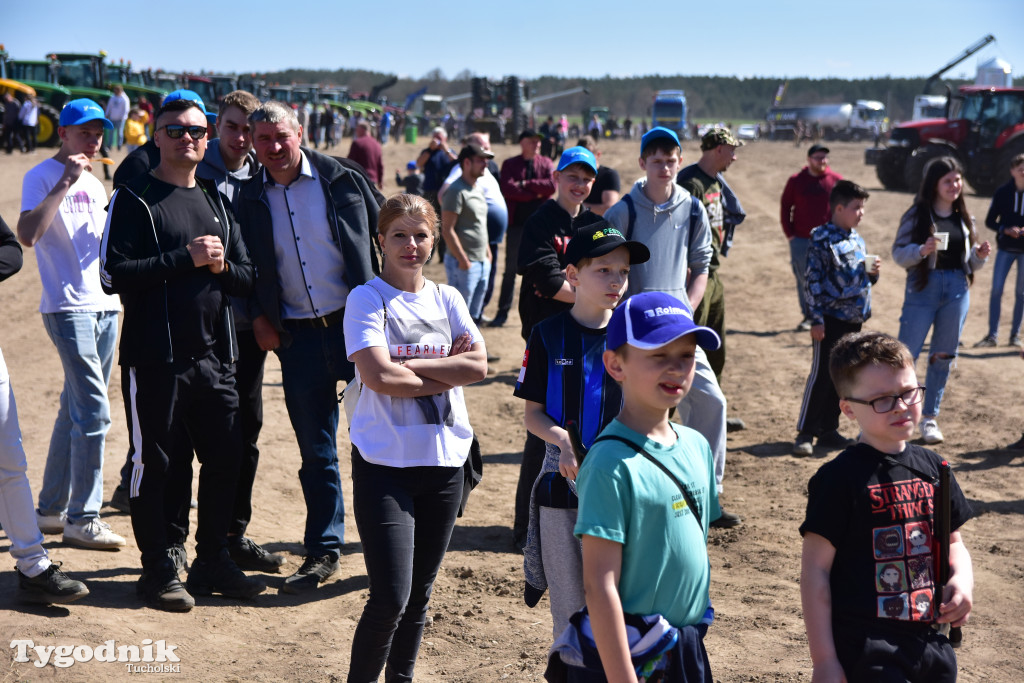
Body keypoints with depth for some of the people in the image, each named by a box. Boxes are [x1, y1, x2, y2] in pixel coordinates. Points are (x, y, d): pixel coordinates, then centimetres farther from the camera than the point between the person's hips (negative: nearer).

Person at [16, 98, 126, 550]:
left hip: (106, 307, 8)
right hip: (68, 306, -8)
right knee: (94, 413, -13)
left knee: (75, 411, 12)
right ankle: (81, 518, -5)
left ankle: (51, 509, 23)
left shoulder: (94, 183, 18)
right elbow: (27, 235, -22)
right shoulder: (42, 177, -6)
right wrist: (65, 183, -22)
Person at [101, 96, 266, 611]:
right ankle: (160, 569, 16)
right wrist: (185, 259, -17)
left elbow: (247, 278, 15)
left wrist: (221, 266, -7)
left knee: (225, 458, 9)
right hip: (155, 357, -6)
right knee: (158, 463, 2)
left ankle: (213, 563, 23)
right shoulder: (134, 198, -2)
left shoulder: (215, 200, 16)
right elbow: (114, 273, -14)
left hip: (214, 356, 6)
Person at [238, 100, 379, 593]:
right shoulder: (250, 200, 6)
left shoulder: (343, 181, 0)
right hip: (297, 336, 2)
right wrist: (258, 317, 1)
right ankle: (323, 551, 19)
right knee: (316, 450, 8)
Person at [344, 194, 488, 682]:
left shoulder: (447, 299, 10)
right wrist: (444, 375, -6)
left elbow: (478, 366, -4)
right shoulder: (367, 299, -3)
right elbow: (378, 376, -16)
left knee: (419, 594, 13)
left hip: (444, 459, 5)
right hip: (385, 461, -4)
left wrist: (408, 365, -11)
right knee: (390, 598, -10)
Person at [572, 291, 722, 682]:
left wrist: (695, 639, 17)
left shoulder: (697, 446, 4)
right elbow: (599, 585, -19)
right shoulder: (612, 463, -18)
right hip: (630, 651, -6)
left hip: (692, 648, 7)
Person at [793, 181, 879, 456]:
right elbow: (813, 280, -13)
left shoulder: (857, 239, 13)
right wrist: (816, 319, -16)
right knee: (821, 375, -4)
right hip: (831, 319, -7)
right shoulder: (822, 239, -11)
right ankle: (806, 433, 4)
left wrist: (873, 273, 0)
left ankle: (829, 430, 20)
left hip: (855, 319, 7)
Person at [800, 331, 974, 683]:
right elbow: (815, 568, -12)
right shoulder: (840, 478, -12)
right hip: (863, 650, -6)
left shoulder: (932, 467, 6)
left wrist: (962, 578, -4)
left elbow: (953, 542, 19)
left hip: (928, 639, 6)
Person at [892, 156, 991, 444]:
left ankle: (929, 417, 19)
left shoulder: (964, 217, 10)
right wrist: (922, 250, -25)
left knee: (943, 355, 9)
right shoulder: (917, 215, -4)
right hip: (923, 288, -4)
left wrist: (980, 255, -6)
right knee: (905, 354, -6)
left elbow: (970, 262, 15)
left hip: (957, 290, 5)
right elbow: (898, 252, -8)